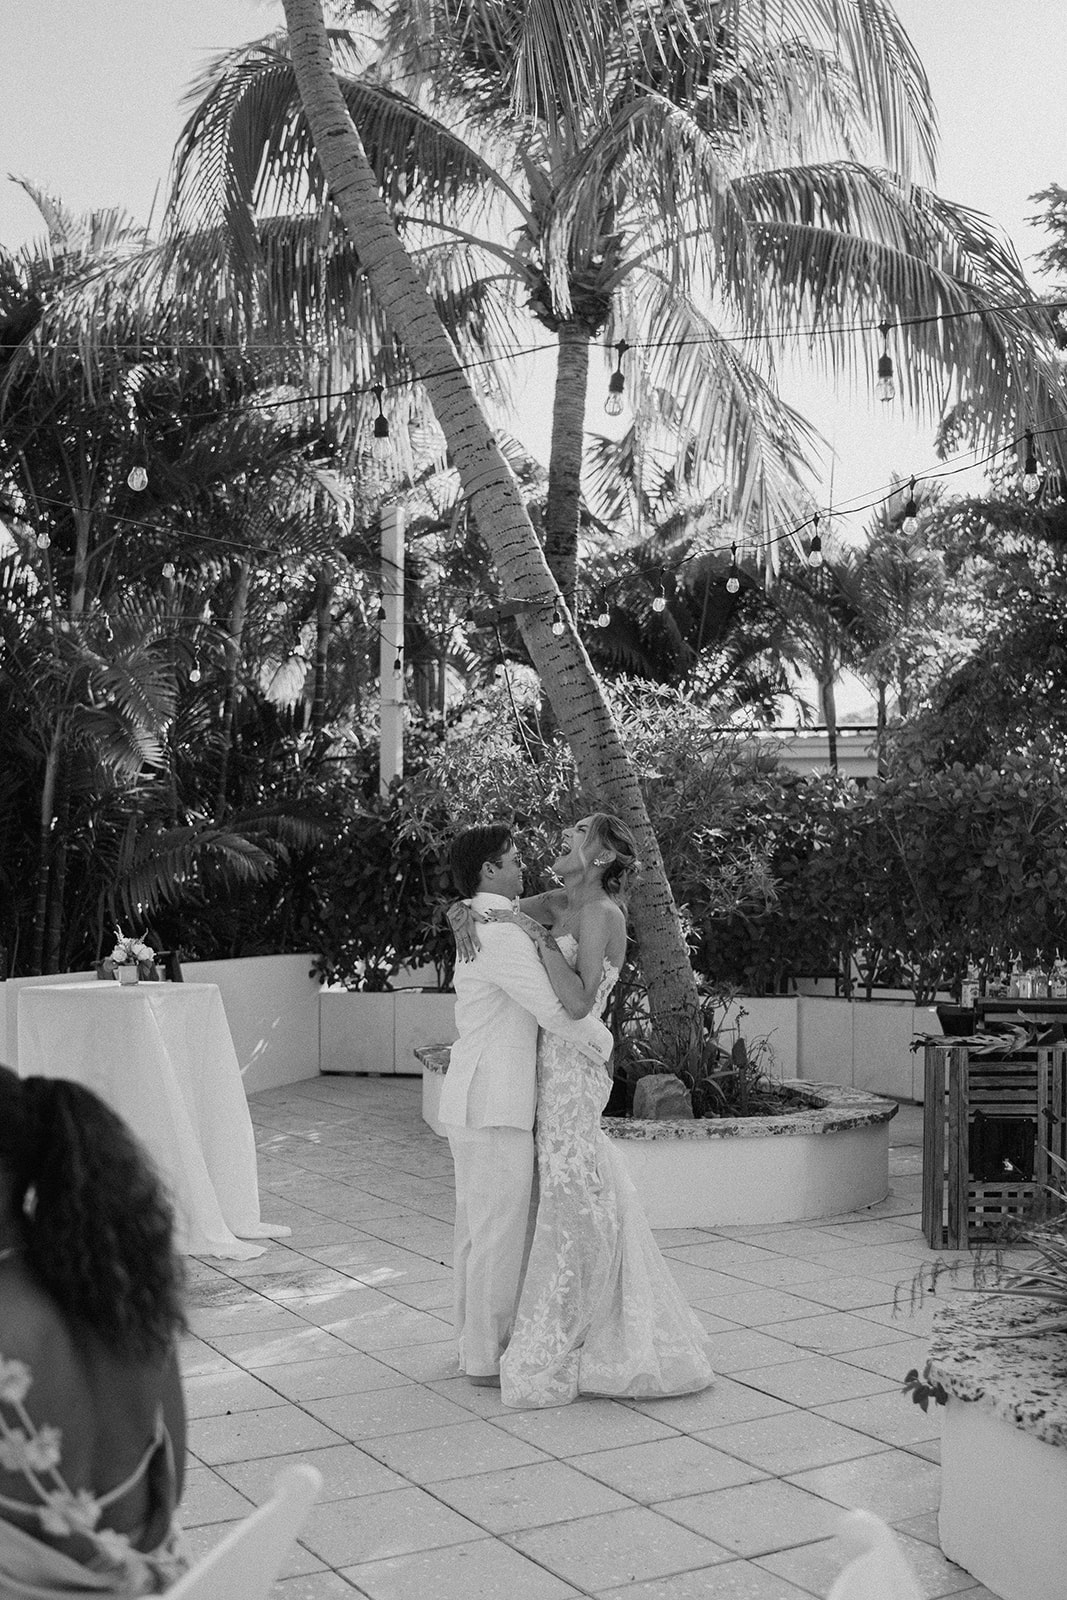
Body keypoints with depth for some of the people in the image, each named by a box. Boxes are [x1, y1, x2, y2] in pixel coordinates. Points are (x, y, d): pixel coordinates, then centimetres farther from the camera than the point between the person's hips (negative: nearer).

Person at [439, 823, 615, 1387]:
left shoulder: (478, 928, 15)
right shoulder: (503, 934, -18)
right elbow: (555, 1008, -21)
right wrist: (602, 1042, -4)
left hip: (475, 1101, 10)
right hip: (494, 1106, -10)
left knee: (478, 1228, 17)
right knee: (499, 1231, -1)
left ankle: (476, 1340, 27)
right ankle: (486, 1357, 8)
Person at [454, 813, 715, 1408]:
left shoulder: (600, 913, -13)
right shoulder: (560, 903, 11)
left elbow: (578, 1002, -22)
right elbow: (487, 907, 16)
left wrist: (537, 935, -21)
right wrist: (471, 919, -6)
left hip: (571, 1073, -8)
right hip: (553, 1072, 8)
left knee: (573, 1203, -1)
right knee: (584, 1199, 16)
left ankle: (555, 1355, 8)